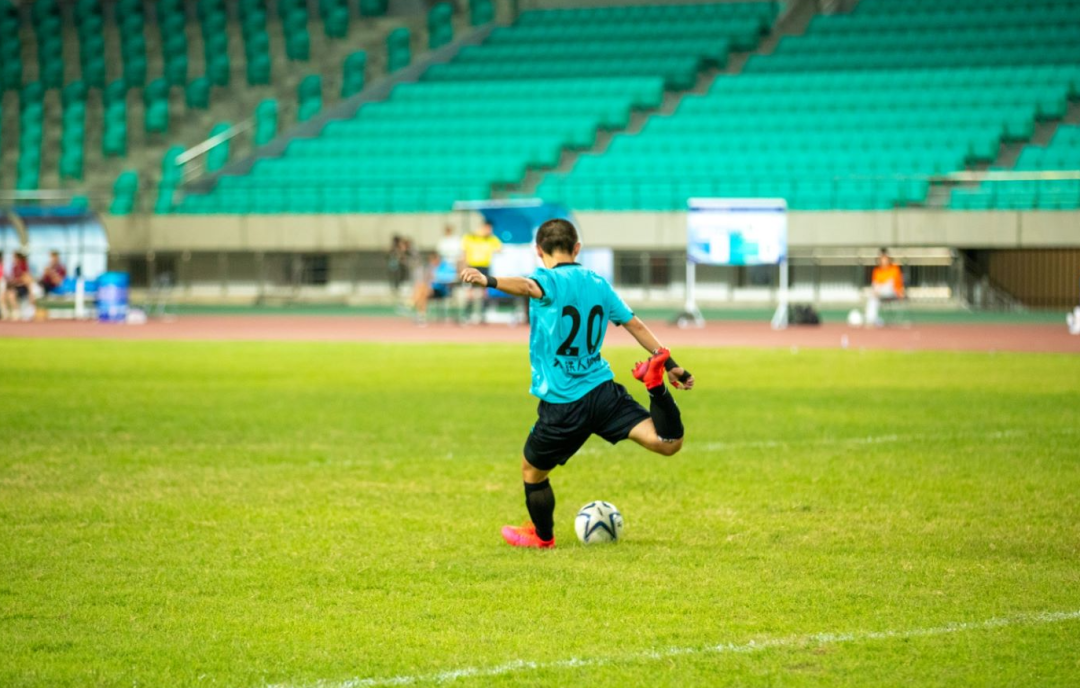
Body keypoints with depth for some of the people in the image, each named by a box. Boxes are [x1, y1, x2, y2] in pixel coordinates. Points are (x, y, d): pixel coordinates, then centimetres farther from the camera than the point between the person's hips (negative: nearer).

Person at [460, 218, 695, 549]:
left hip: (562, 405, -4)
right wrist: (671, 365, 22)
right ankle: (657, 388, -25)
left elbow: (527, 286, -33)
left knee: (532, 470, 19)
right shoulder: (599, 283, 11)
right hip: (603, 390, 4)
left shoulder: (551, 280, -8)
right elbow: (636, 325, 16)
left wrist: (489, 281, -53)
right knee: (668, 443, -4)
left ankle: (542, 535, 34)